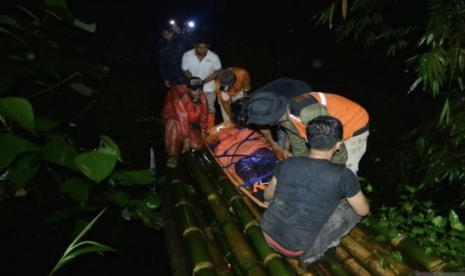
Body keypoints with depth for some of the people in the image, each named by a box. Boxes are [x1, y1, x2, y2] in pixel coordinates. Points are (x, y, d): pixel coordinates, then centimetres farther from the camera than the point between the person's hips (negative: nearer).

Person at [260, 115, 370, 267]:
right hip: (296, 248, -4)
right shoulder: (343, 176, -14)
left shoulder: (286, 164, -3)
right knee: (351, 209, 8)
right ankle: (310, 254, 8)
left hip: (268, 234, 4)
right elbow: (364, 210, 3)